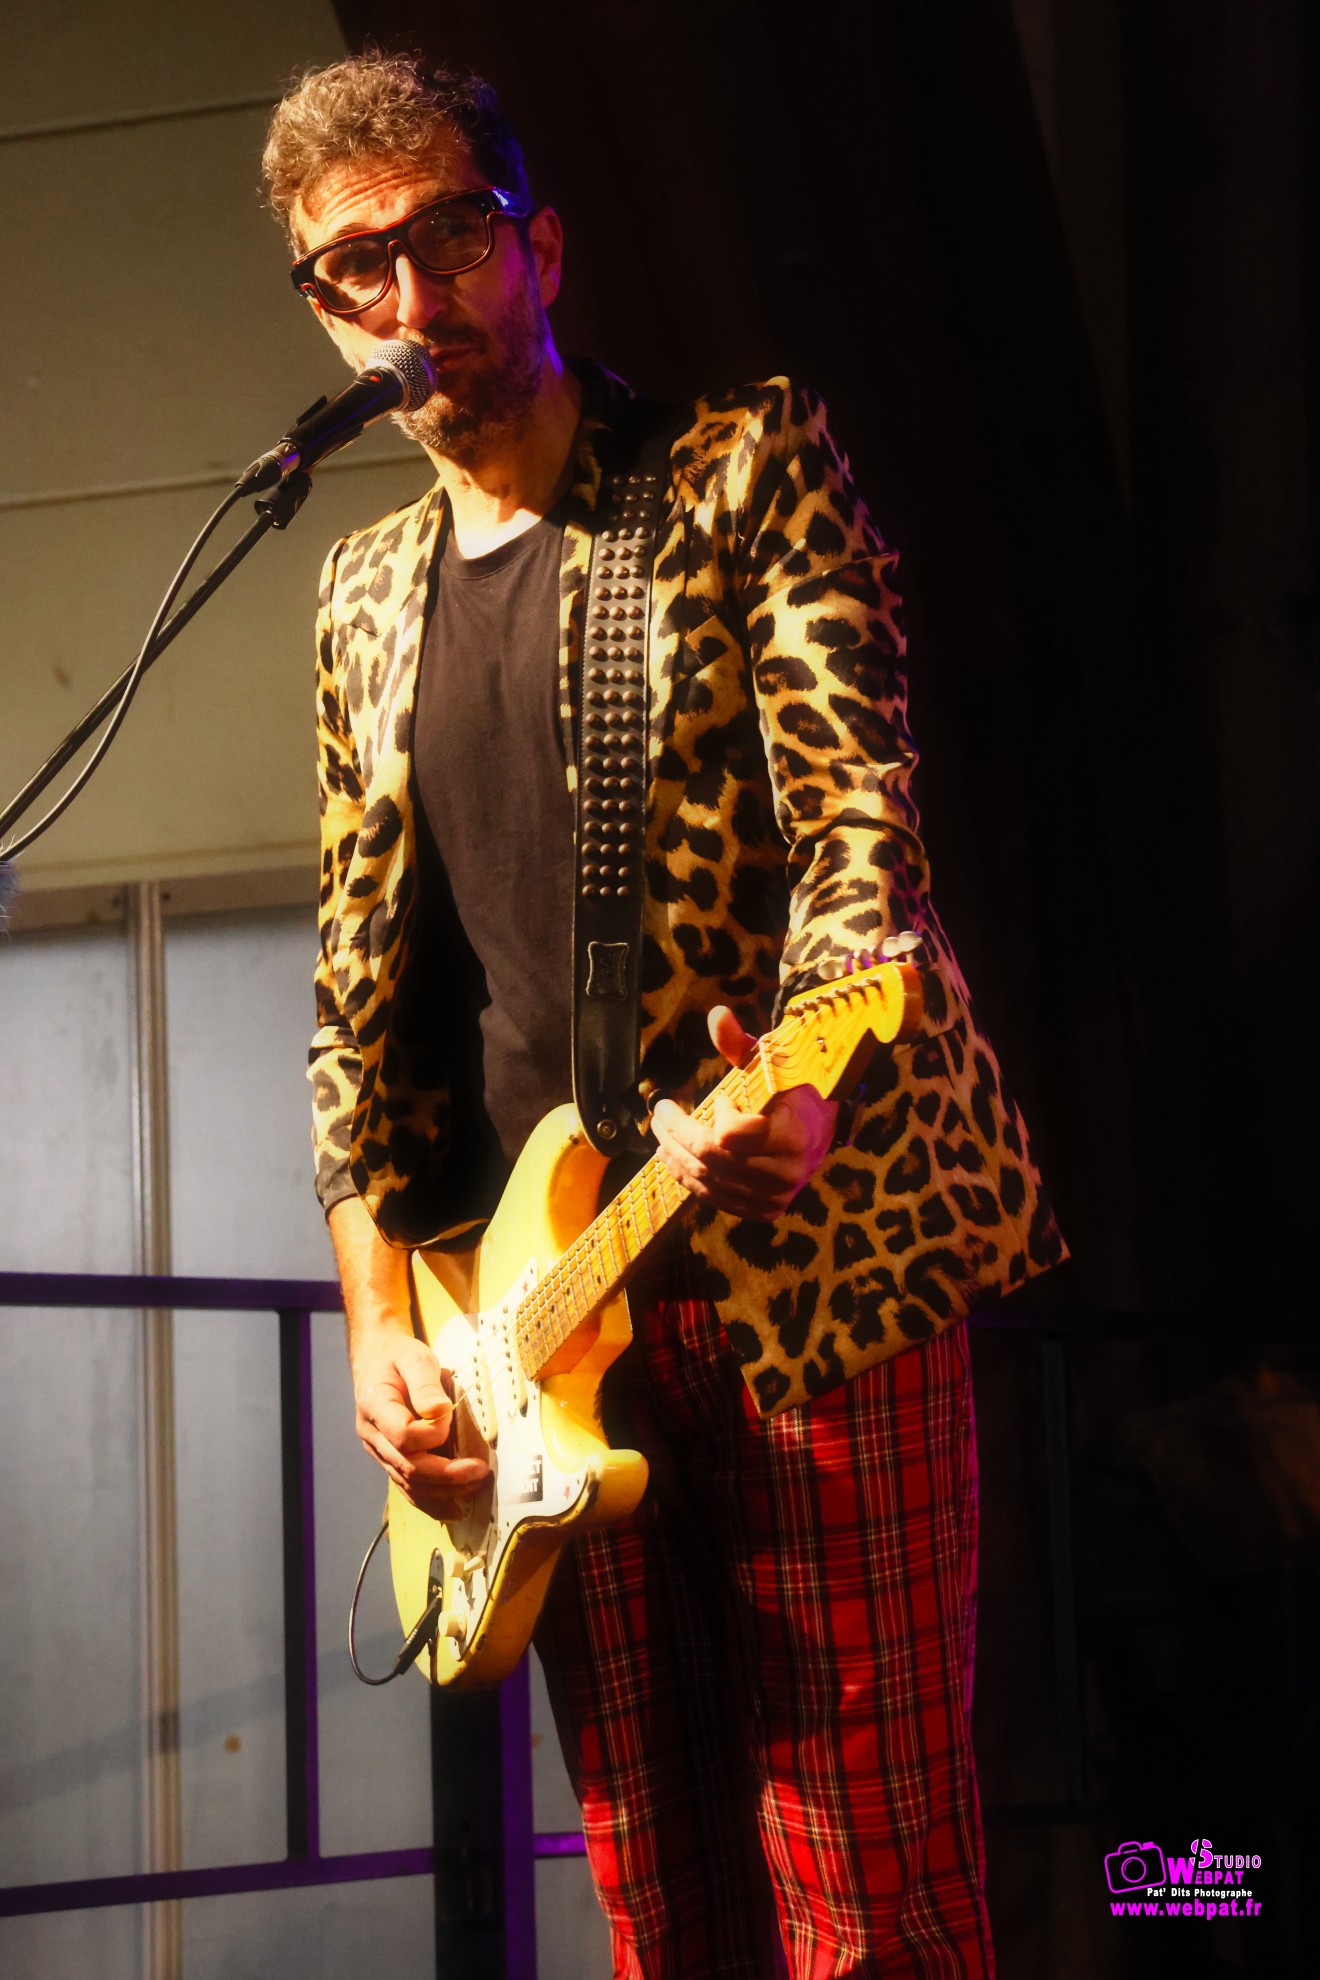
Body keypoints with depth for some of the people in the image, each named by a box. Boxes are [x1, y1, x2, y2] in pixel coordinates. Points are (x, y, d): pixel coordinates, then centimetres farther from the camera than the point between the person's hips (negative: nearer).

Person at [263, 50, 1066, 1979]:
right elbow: (361, 982, 16)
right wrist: (381, 1312, 5)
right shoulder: (366, 598, 17)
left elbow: (860, 814, -11)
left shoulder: (748, 466, 1)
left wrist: (793, 1085, -30)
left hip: (809, 1248, -5)